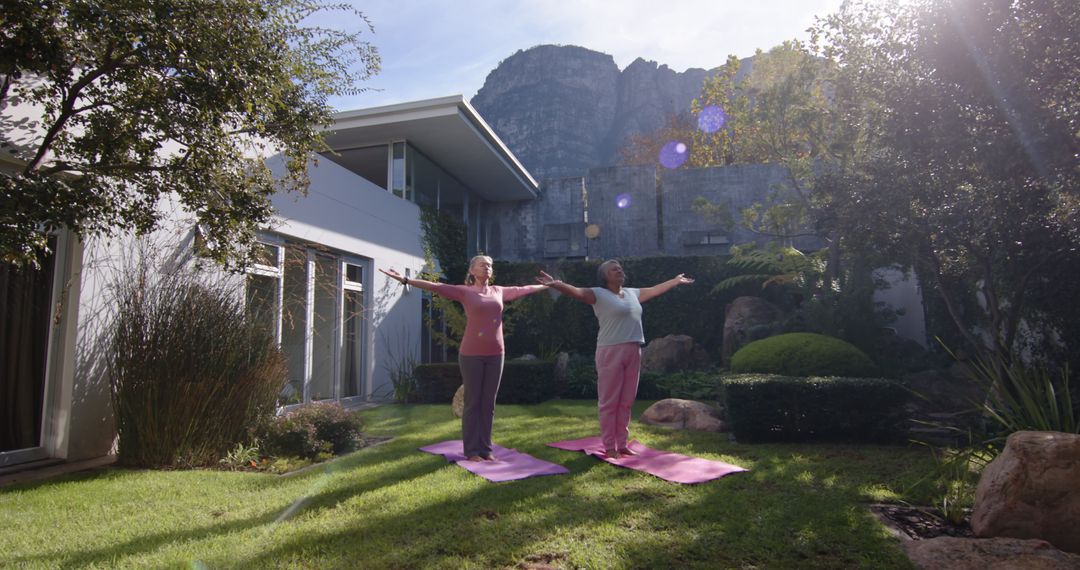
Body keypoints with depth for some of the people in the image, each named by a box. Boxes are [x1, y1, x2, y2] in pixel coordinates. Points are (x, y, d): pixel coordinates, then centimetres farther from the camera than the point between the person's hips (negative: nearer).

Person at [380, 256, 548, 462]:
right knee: (472, 402, 1)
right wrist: (406, 280, -18)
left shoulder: (499, 291, 13)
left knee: (488, 403, 8)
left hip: (495, 354, 4)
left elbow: (523, 289, 25)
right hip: (471, 354, -4)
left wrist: (548, 285, 36)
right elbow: (436, 287, -9)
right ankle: (472, 450, 10)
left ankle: (486, 449, 16)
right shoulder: (464, 292, 0)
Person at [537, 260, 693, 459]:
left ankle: (622, 444, 23)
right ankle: (609, 447, 9)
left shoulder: (632, 293, 16)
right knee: (609, 401, 1)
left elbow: (655, 289, 31)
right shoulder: (598, 294, -5)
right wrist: (555, 284, -39)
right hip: (610, 352, -7)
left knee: (626, 401, 12)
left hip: (633, 352, 7)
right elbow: (576, 291, -21)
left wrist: (676, 281, 41)